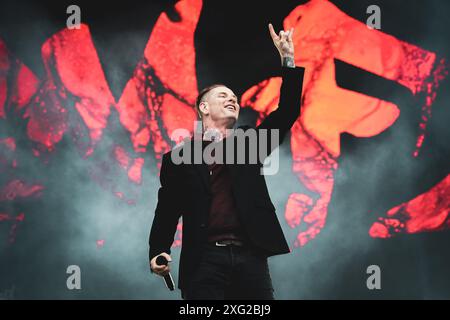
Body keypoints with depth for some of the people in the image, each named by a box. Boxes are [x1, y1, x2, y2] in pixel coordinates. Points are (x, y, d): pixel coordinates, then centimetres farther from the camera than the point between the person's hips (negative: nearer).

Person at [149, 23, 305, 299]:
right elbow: (167, 212, 11)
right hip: (205, 259, -2)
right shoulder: (179, 159, 13)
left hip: (251, 257, 2)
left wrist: (288, 61, 2)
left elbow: (287, 113, 8)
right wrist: (159, 252, -5)